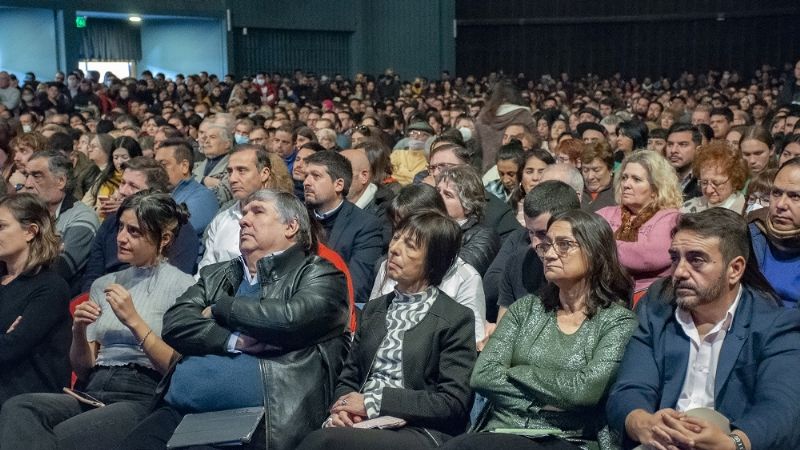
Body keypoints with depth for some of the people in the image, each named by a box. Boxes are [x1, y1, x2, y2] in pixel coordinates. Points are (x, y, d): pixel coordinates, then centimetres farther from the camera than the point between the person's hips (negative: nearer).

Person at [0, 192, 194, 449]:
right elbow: (83, 371, 19)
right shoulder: (103, 285, 21)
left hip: (141, 396, -5)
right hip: (94, 392, 6)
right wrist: (79, 330, -1)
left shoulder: (180, 285, 4)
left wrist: (134, 320, -11)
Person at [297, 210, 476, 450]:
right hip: (364, 426, 5)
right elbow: (348, 378, 20)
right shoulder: (374, 309, 19)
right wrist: (341, 408, -5)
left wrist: (374, 402, -11)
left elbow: (454, 403, -7)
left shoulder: (457, 319, 1)